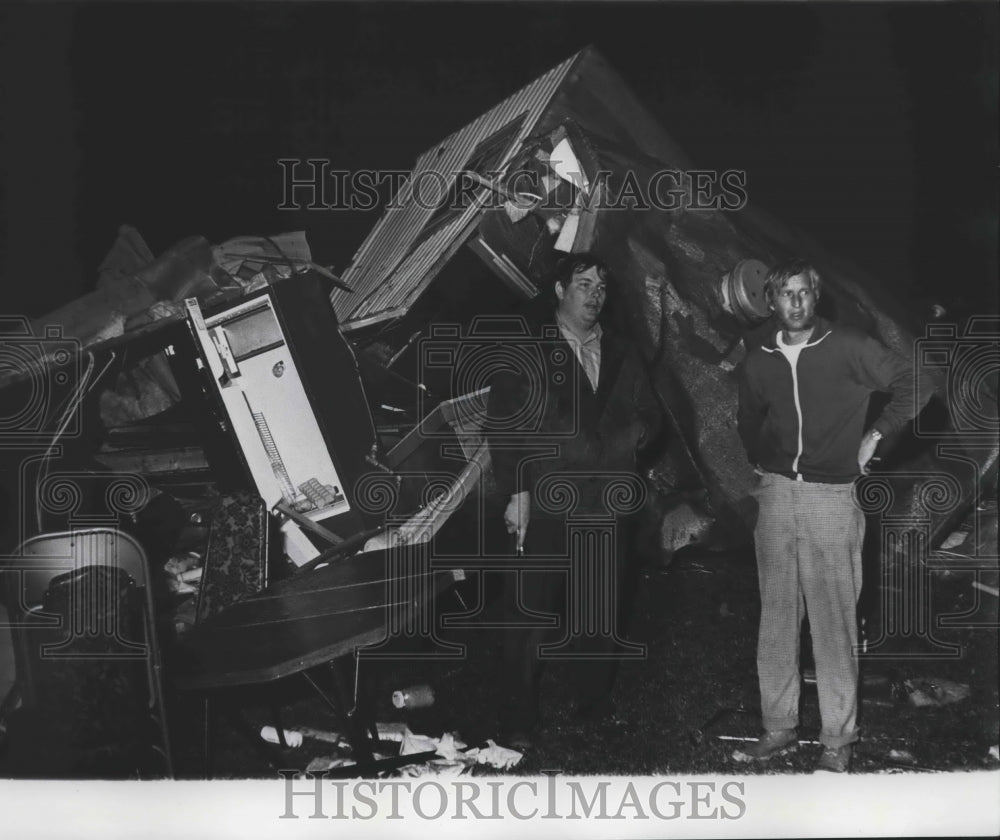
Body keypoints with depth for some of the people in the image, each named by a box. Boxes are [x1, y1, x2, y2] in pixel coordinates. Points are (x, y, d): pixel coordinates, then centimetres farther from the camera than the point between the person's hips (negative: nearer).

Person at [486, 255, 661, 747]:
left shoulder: (621, 354, 17)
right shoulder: (526, 350, 2)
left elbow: (648, 415, 22)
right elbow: (502, 423, -3)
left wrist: (634, 433, -2)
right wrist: (516, 492, -11)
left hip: (606, 506, 5)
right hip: (544, 504, -4)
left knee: (600, 612, 10)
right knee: (531, 613, -4)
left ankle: (595, 703, 23)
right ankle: (520, 720, 3)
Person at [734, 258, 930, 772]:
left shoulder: (847, 348, -5)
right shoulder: (759, 360, 8)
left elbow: (910, 383, 3)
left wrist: (875, 434, 1)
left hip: (831, 498, -4)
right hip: (776, 496, 4)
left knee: (834, 623, -4)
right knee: (776, 618, 7)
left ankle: (837, 741, 2)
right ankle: (778, 729, 16)